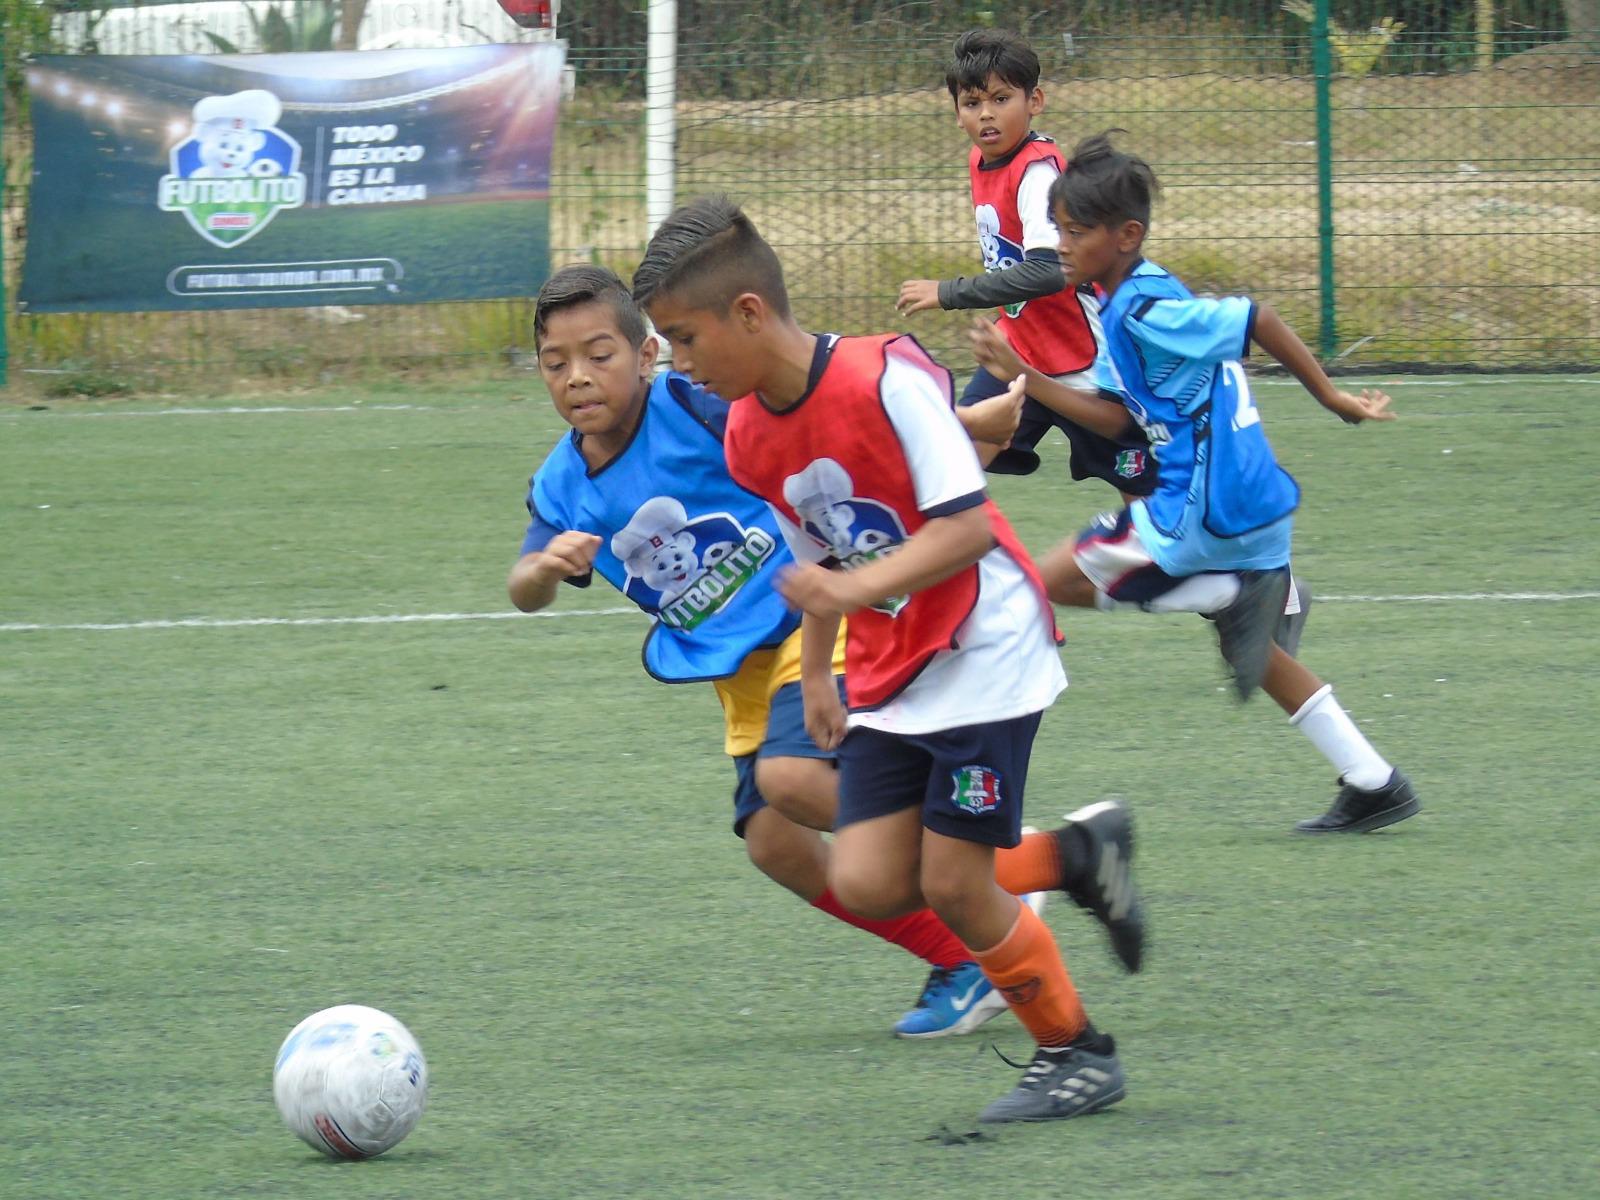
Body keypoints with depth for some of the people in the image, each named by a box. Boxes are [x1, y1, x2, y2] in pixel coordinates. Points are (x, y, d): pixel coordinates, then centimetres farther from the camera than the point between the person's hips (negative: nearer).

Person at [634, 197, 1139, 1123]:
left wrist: (858, 586, -34)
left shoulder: (885, 380, -21)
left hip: (981, 647, -8)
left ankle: (1078, 1055, 10)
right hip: (891, 674, 8)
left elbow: (968, 525, -24)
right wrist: (816, 674, 20)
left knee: (951, 882, -10)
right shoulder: (748, 437, 3)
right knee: (868, 884, -6)